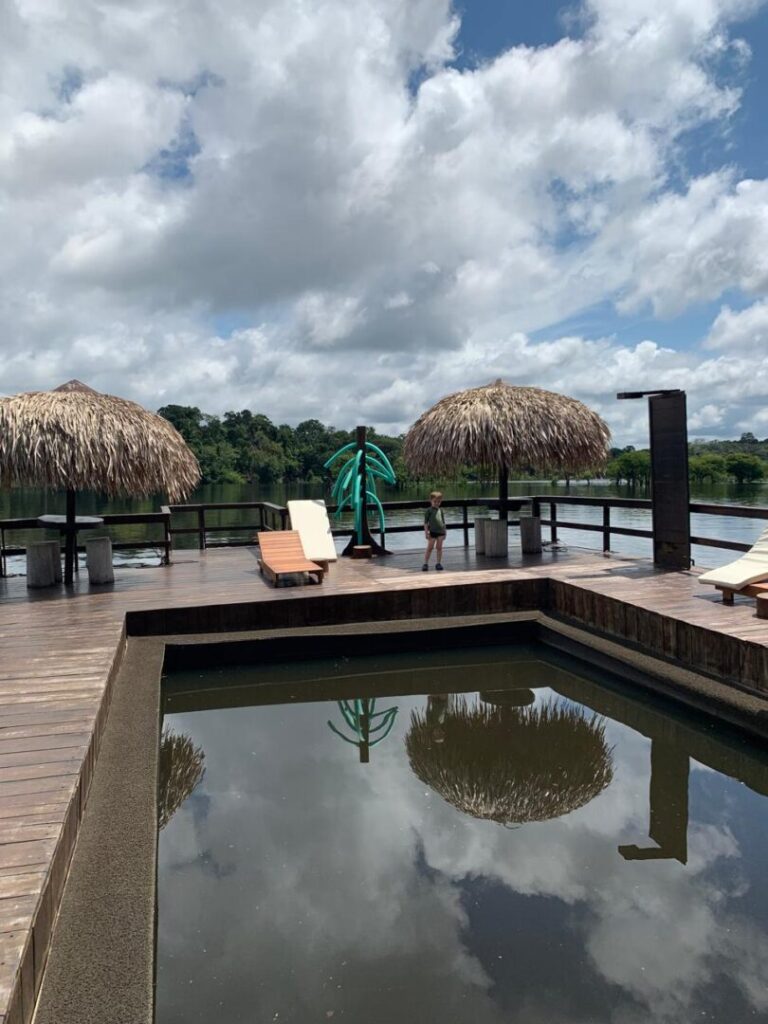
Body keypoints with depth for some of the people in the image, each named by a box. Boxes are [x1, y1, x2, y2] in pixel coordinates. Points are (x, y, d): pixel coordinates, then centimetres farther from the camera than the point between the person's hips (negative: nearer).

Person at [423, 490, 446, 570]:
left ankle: (438, 563, 12)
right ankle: (425, 563, 2)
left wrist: (444, 532, 15)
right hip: (432, 531, -4)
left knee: (439, 548, 6)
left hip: (440, 531, 5)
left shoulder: (440, 510, 10)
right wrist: (426, 532, -11)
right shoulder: (429, 510, -4)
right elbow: (426, 522, -5)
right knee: (429, 548, -3)